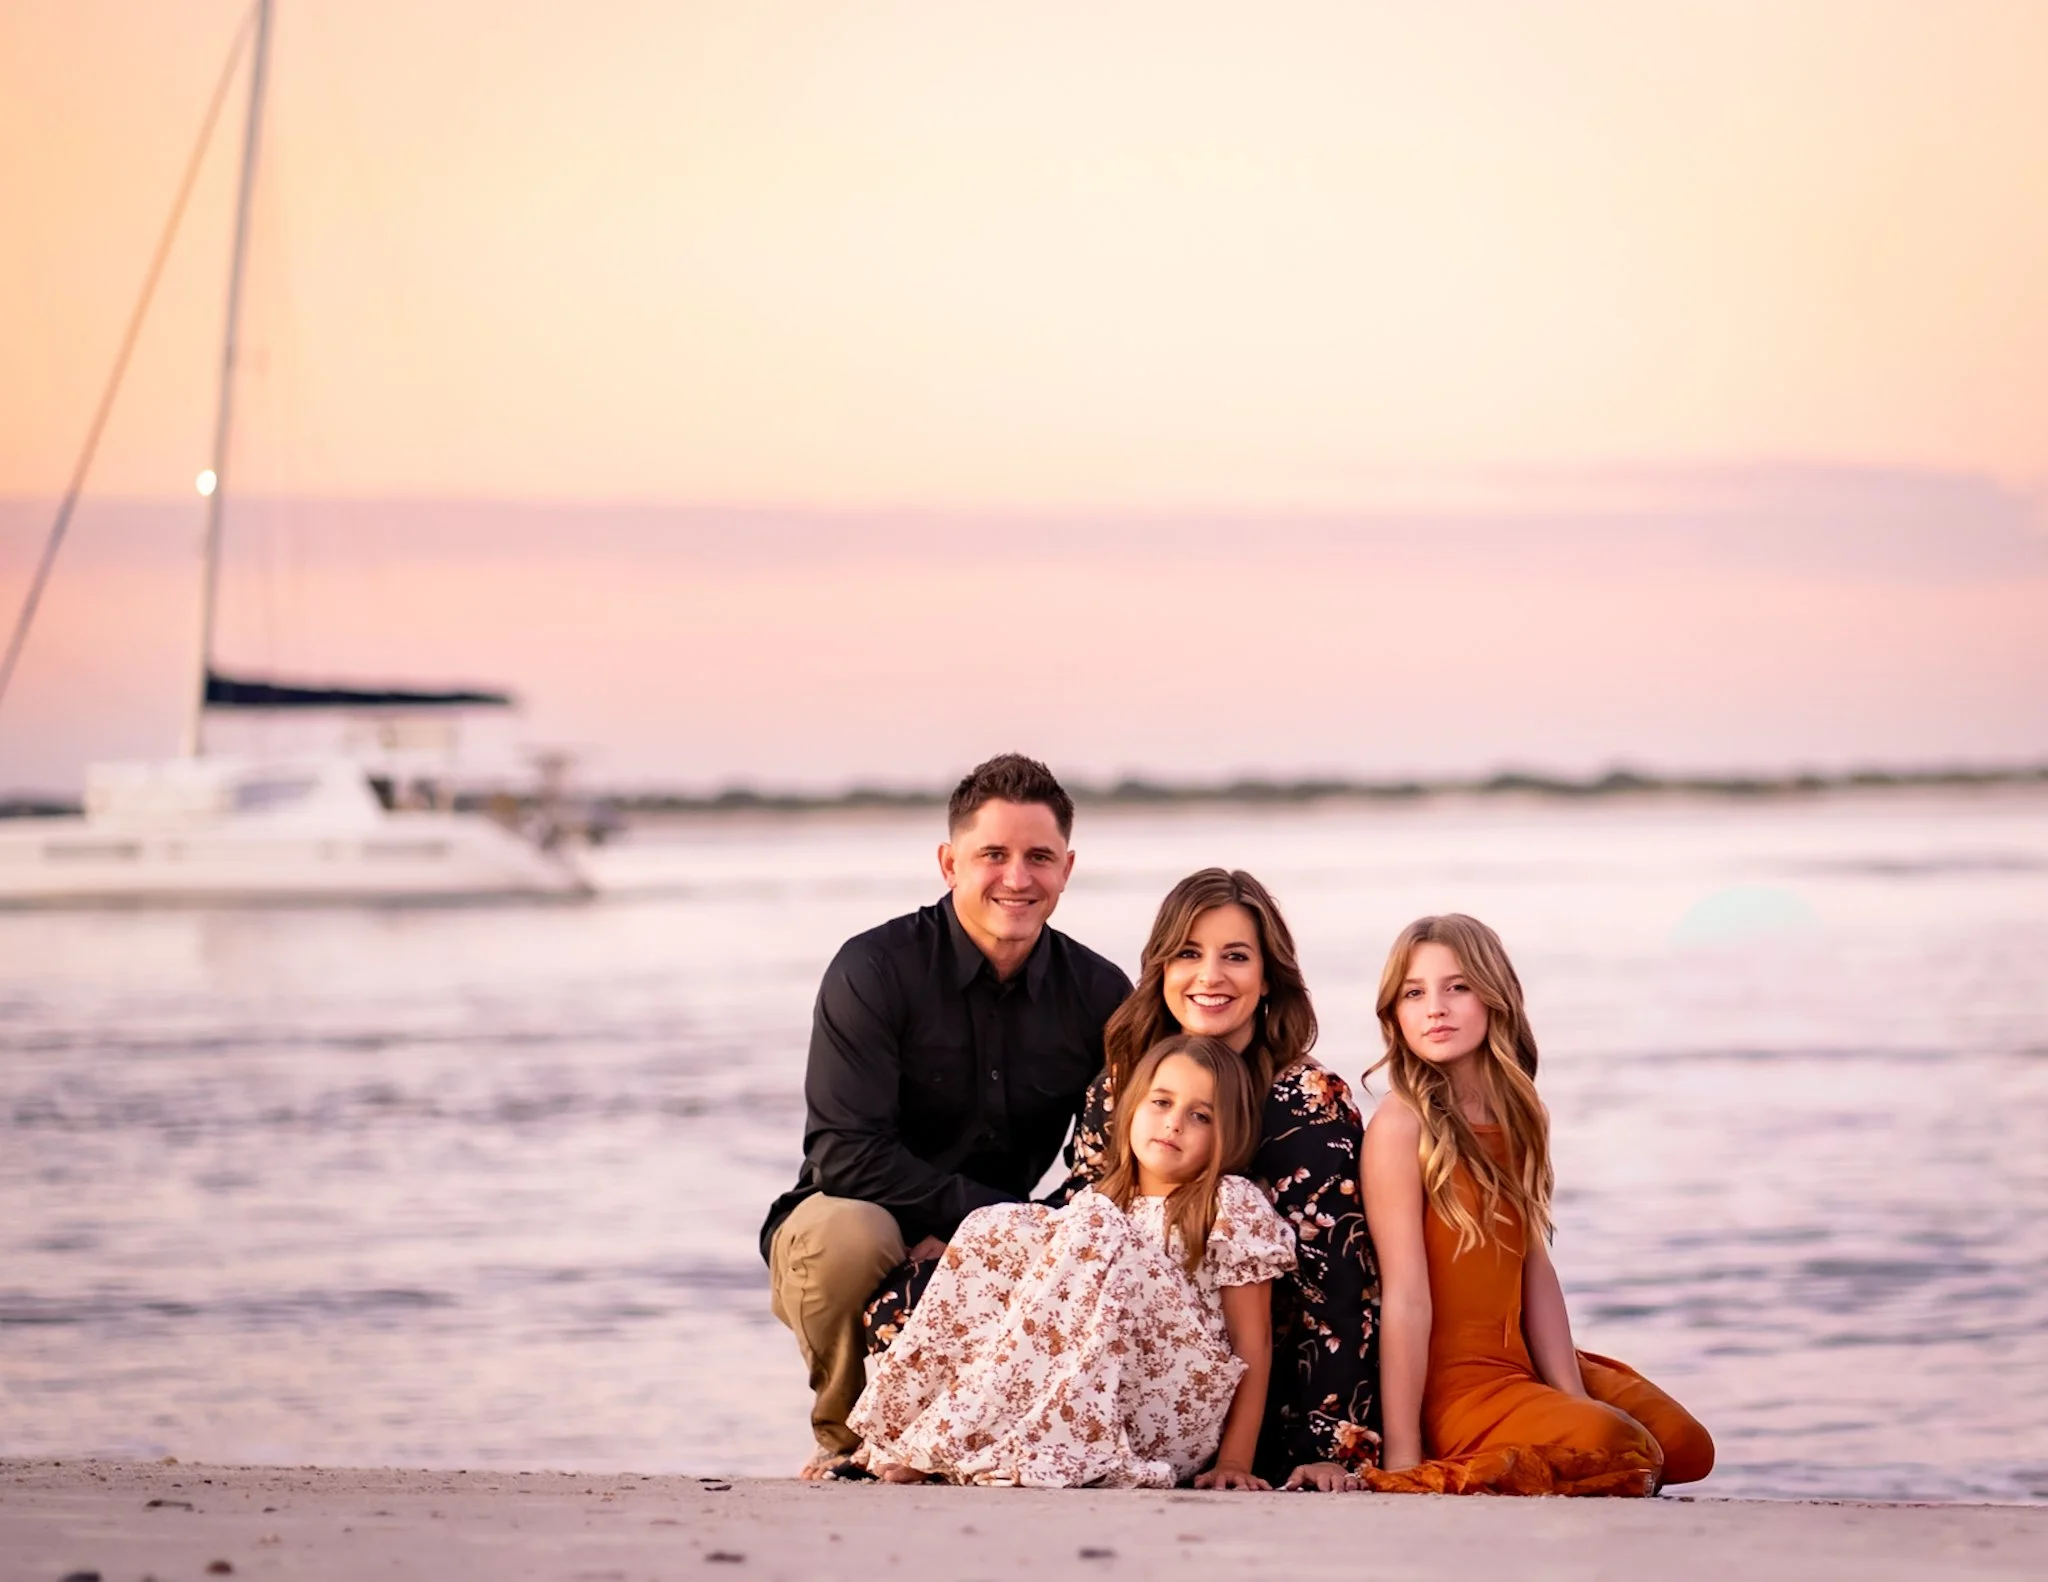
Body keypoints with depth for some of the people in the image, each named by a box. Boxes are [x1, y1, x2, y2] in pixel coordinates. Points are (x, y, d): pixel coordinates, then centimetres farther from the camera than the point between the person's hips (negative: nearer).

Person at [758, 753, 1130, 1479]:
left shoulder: (1099, 992, -1)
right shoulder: (874, 970, -13)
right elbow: (845, 1155, -21)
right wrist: (995, 1215, -23)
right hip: (853, 1232, -3)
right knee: (847, 1230, -38)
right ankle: (846, 1442, -9)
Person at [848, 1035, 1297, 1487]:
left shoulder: (1233, 1207, 0)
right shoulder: (1103, 1206, 17)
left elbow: (1253, 1340, -3)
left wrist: (1234, 1461, -10)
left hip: (1172, 1416, -6)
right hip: (1086, 1408, 6)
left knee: (1094, 1235, -23)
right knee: (993, 1230, -2)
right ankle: (912, 1430, -13)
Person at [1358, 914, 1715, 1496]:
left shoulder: (1516, 1118, 7)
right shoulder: (1401, 1125, -16)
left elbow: (1537, 1272, 3)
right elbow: (1406, 1296, -20)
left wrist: (1575, 1399, -7)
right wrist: (1401, 1456, -22)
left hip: (1518, 1365, 8)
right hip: (1447, 1383, -8)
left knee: (1686, 1445, 11)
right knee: (1616, 1448, -24)